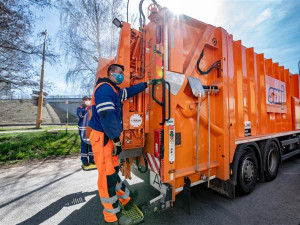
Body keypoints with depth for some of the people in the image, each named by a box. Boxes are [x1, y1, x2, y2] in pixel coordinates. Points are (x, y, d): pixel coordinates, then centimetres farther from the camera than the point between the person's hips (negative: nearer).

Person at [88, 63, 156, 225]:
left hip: (110, 137, 10)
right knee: (107, 176, 1)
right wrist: (116, 140, -21)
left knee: (113, 170, 20)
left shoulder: (115, 90, 16)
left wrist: (146, 84, 34)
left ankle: (126, 200, 38)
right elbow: (107, 116, -23)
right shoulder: (104, 89, -15)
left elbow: (130, 91, 32)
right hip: (102, 137, -10)